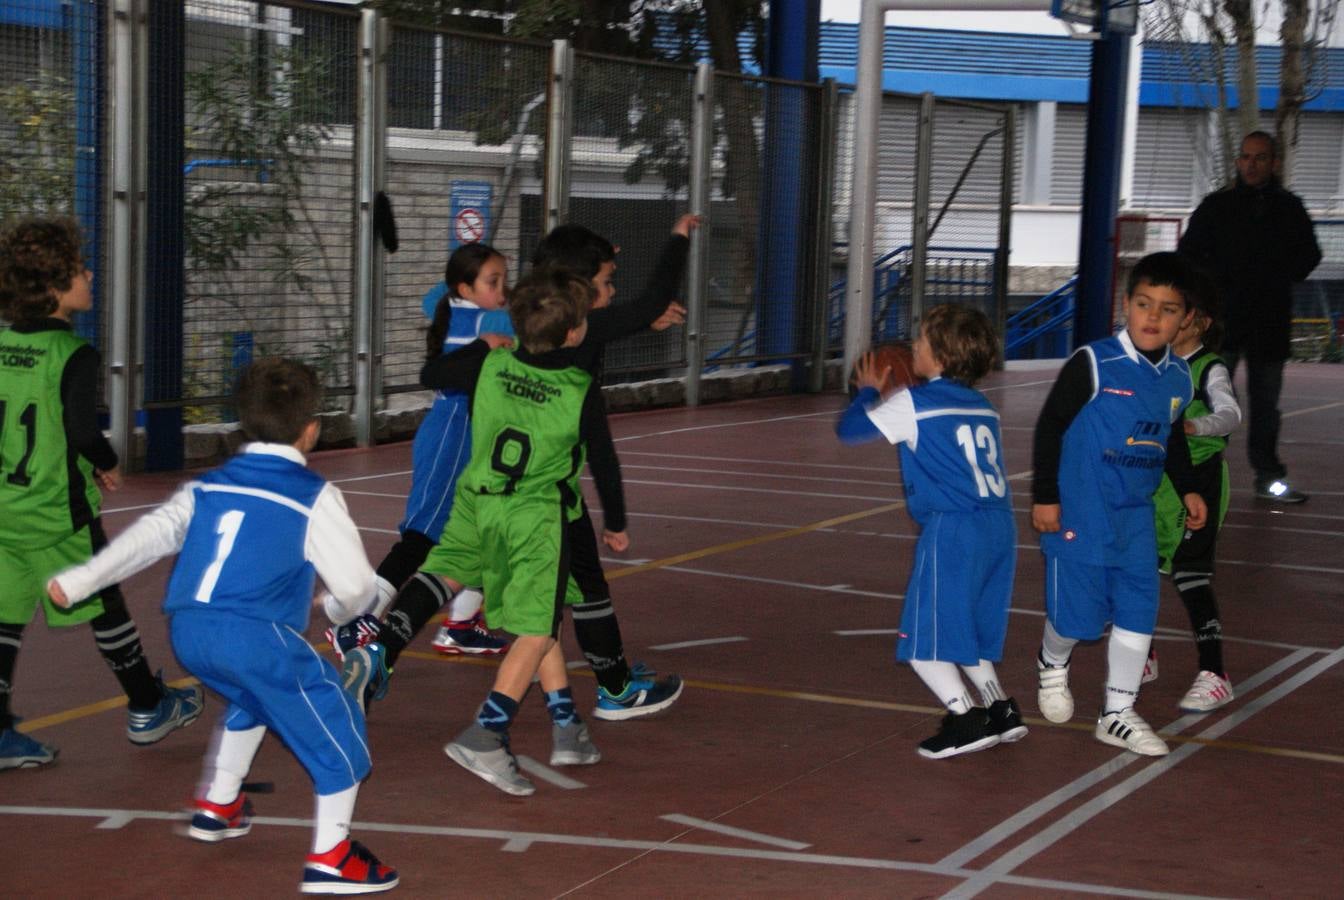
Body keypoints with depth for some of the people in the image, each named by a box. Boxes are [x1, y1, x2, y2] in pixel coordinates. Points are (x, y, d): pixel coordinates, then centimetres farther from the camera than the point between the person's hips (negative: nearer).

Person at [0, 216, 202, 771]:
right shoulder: (72, 355, -16)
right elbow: (83, 433, -22)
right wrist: (107, 465, -2)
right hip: (55, 512, -5)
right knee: (104, 606, 11)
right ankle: (147, 710, 26)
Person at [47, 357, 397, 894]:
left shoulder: (207, 486, 18)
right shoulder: (315, 497, 3)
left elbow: (153, 534, 9)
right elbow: (355, 583, 1)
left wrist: (80, 580, 8)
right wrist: (340, 609, 23)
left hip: (186, 632, 7)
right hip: (253, 634, -7)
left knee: (249, 698, 36)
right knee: (337, 725, 4)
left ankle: (216, 806, 46)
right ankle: (330, 858, 0)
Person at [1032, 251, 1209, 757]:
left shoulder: (1179, 378, 3)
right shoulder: (1095, 364, -15)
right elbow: (1050, 426, -10)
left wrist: (1188, 489, 12)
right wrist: (1044, 496, -10)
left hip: (1136, 516, 6)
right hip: (1081, 517, -5)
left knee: (1138, 614, 4)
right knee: (1077, 613, 1)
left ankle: (1118, 715, 17)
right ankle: (1052, 664, 36)